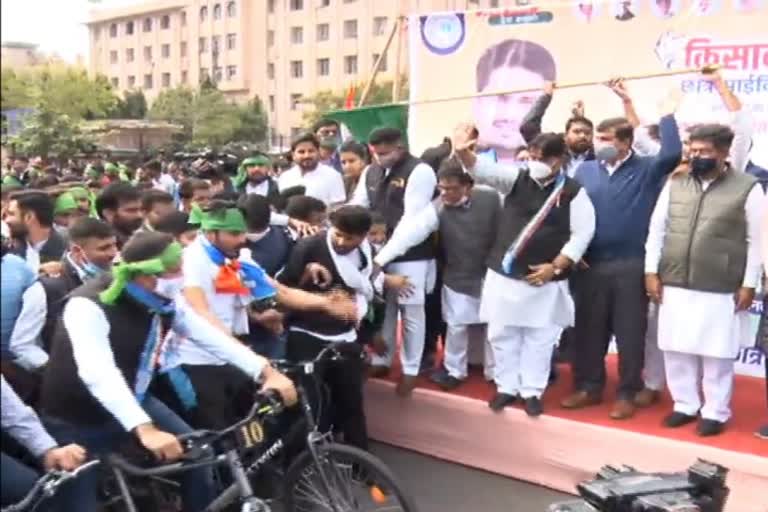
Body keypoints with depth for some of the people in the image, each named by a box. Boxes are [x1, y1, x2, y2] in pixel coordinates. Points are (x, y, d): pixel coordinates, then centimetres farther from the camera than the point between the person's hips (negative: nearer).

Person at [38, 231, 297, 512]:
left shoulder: (164, 302, -11)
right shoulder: (89, 305, -30)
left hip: (133, 400, 6)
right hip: (76, 421, -5)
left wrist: (267, 372, -22)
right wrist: (145, 430, -55)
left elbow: (210, 336, -11)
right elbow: (98, 374, -43)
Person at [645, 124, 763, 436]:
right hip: (674, 285, 4)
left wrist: (749, 284, -5)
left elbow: (756, 240, -2)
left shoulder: (748, 188, -3)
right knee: (676, 349, 10)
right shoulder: (675, 184, 7)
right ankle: (685, 404, 25)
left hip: (721, 290, -3)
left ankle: (715, 412, 19)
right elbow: (657, 228, 9)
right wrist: (651, 271, 4)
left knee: (716, 354, 5)